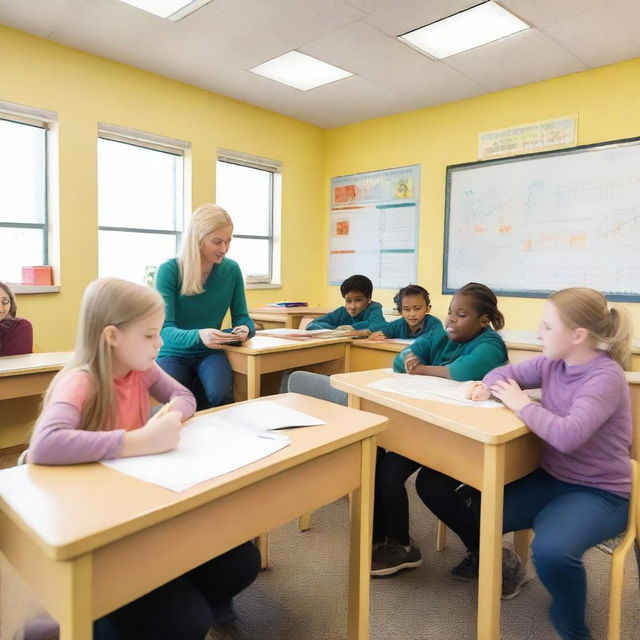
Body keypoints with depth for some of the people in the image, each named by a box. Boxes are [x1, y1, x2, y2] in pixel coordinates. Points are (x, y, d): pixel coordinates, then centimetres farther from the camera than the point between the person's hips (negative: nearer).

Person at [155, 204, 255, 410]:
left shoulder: (231, 269, -2)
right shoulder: (169, 270, -13)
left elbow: (242, 318, 3)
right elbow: (165, 330, -17)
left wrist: (245, 329, -22)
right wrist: (198, 336, -38)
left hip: (210, 354, 2)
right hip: (174, 354, -2)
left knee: (221, 397, -28)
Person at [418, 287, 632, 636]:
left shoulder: (606, 378, -22)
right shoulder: (553, 363, -1)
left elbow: (569, 435, -37)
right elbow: (506, 372, 14)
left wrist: (521, 403, -23)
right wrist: (488, 386, -9)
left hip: (597, 493, -6)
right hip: (547, 478, 6)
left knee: (551, 550, -40)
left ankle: (572, 629, -3)